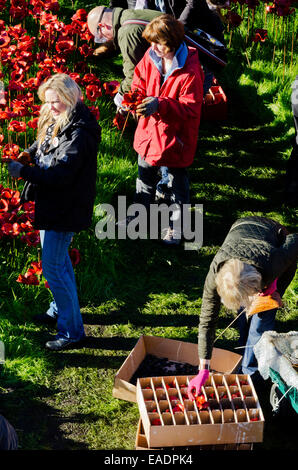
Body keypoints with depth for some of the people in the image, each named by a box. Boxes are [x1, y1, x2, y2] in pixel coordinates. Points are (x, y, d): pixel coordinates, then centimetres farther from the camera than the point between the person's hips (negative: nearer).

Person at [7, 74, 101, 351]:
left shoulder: (79, 135, -25)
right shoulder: (56, 123, 4)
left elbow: (60, 175, -28)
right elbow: (43, 145, 19)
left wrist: (23, 172, -24)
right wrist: (29, 153, -2)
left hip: (64, 210, -10)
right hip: (51, 204, 10)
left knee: (53, 267, -5)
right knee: (58, 259, 24)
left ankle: (71, 330, 6)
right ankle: (60, 310, 44)